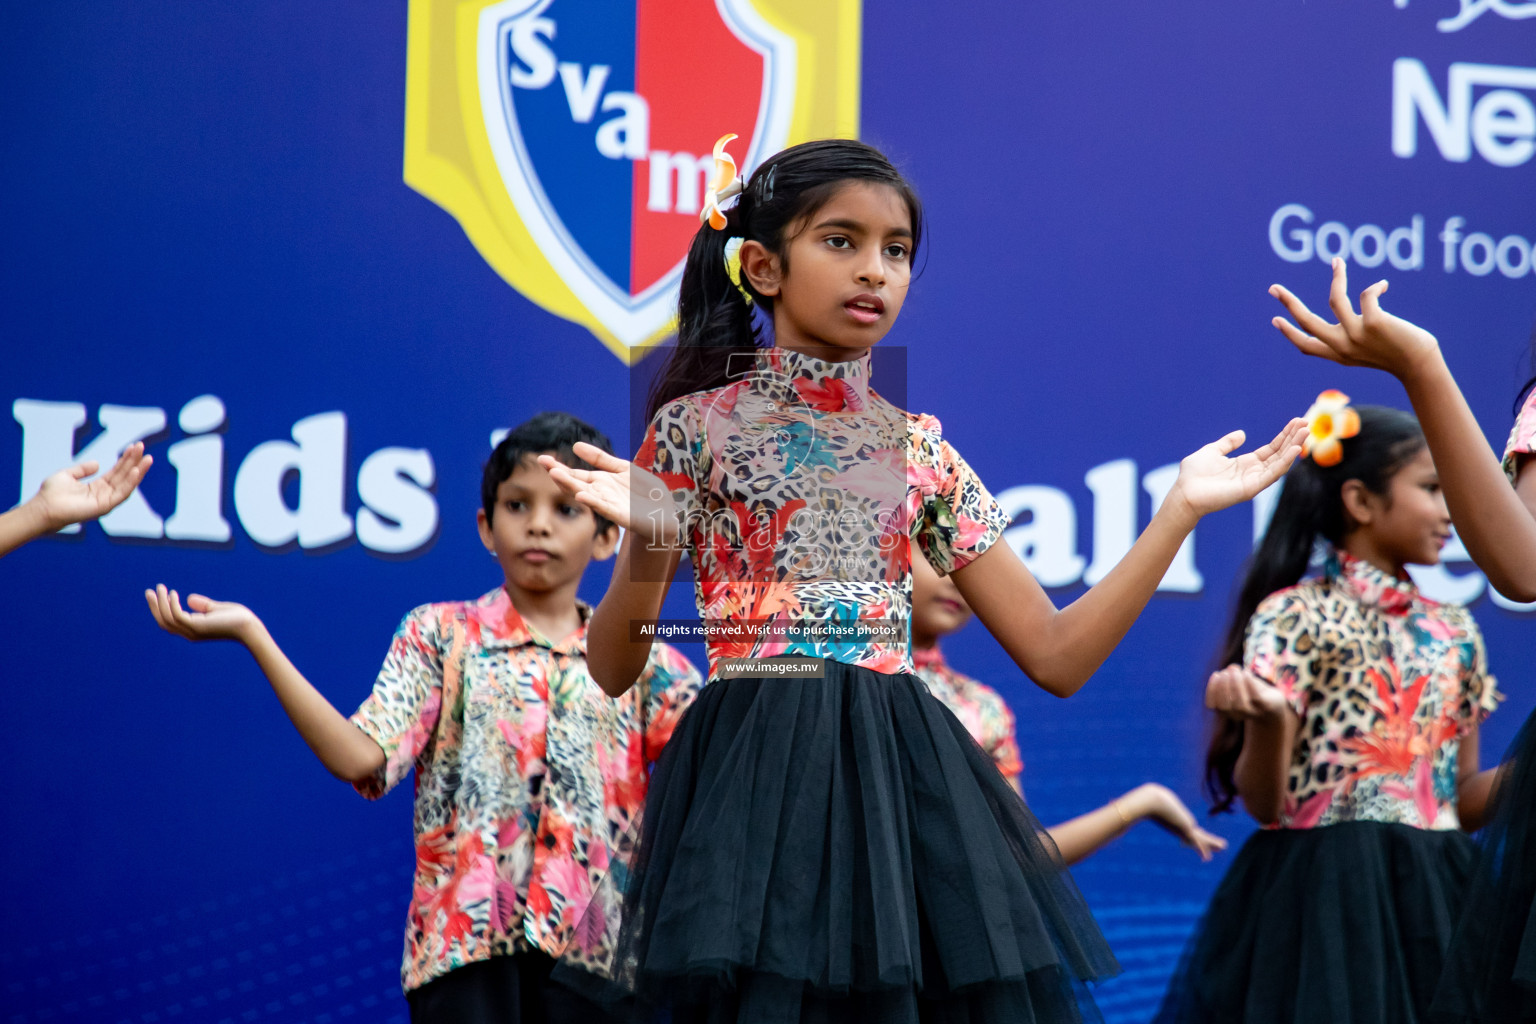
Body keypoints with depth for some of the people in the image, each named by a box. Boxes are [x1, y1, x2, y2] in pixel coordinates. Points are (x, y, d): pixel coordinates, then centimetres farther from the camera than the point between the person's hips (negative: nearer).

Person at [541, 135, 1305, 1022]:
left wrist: (1180, 510, 6)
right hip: (762, 780, -4)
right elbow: (613, 669, -2)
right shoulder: (700, 424, 1)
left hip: (904, 784, 4)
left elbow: (1057, 655, 11)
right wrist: (648, 544, -22)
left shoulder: (918, 448, 13)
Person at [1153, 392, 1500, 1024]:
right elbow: (1265, 802, -9)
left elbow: (1462, 801, 17)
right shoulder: (1295, 616, -5)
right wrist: (1267, 718, -27)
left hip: (1433, 898, 6)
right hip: (1325, 901, -6)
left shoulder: (1452, 633, 13)